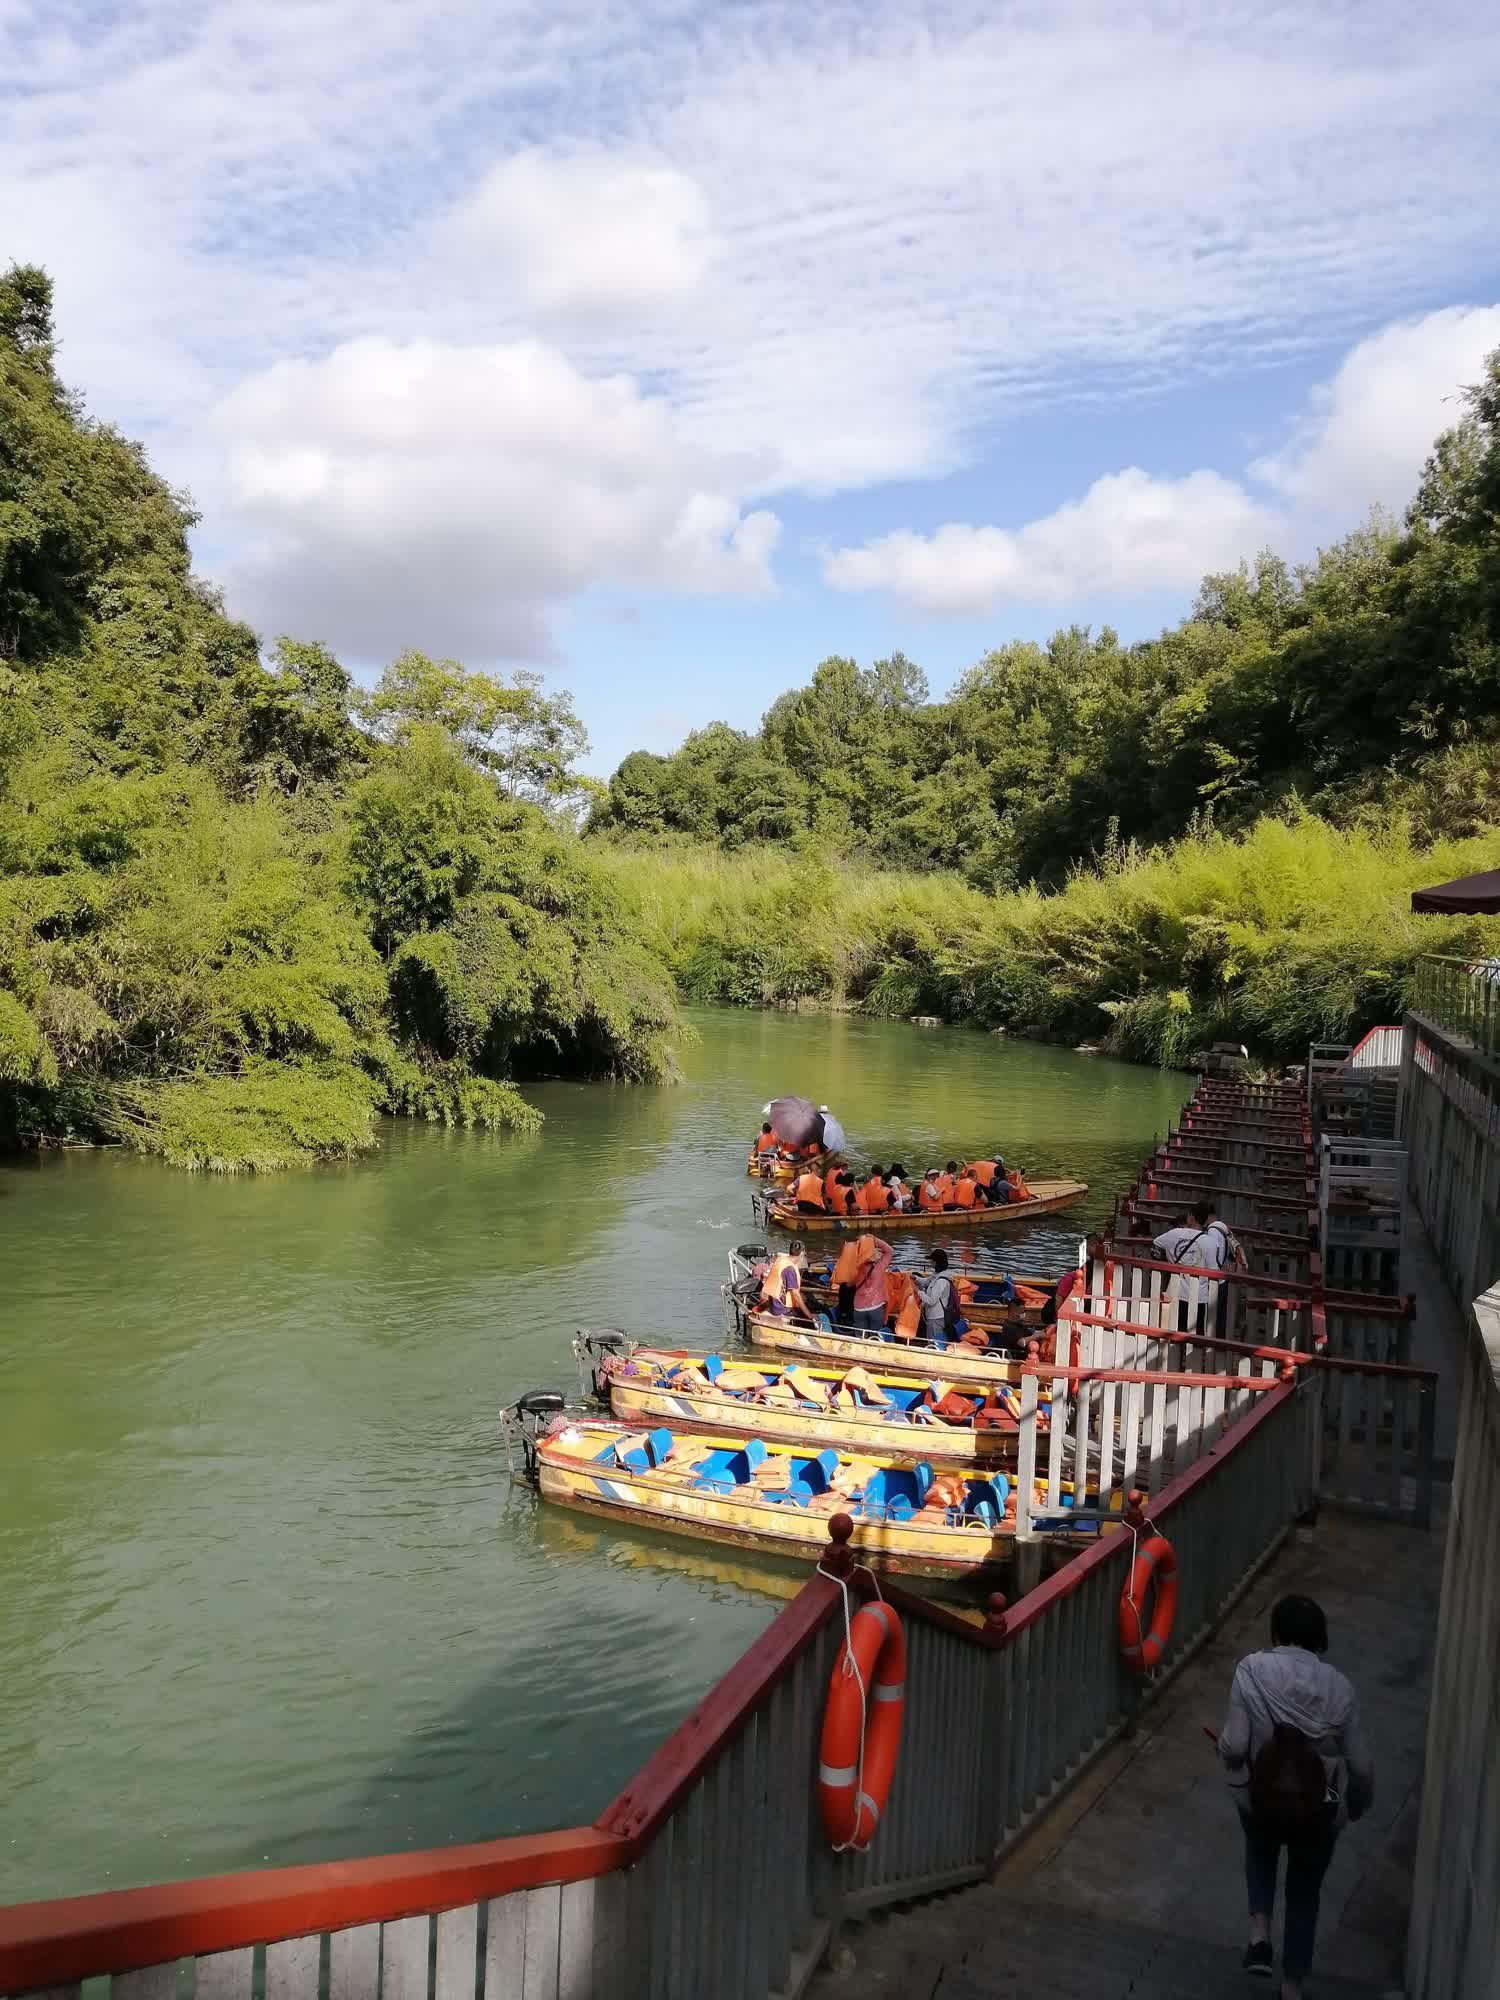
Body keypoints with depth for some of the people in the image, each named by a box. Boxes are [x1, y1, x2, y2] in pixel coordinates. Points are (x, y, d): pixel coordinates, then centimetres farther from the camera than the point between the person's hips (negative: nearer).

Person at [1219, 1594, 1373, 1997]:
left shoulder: (1252, 1670, -16)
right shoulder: (1338, 1687, -11)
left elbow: (1234, 1746, -20)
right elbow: (1360, 1765, -5)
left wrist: (1223, 1746, 4)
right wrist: (1359, 1807, 15)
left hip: (1259, 1798, 0)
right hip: (1318, 1809, 1)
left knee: (1261, 1849, 35)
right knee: (1304, 1892, 27)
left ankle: (1259, 1934, 19)